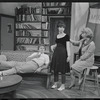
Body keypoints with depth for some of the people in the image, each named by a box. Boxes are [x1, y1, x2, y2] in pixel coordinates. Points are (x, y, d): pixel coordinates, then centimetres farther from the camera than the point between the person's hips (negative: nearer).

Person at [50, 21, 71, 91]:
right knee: (55, 69, 9)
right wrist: (53, 46, 5)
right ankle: (55, 83, 23)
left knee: (62, 70, -1)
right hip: (56, 53, 6)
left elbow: (68, 46, -10)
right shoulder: (57, 36, 12)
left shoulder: (66, 36, -5)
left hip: (63, 53, -6)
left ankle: (63, 85, 11)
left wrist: (69, 55, -17)